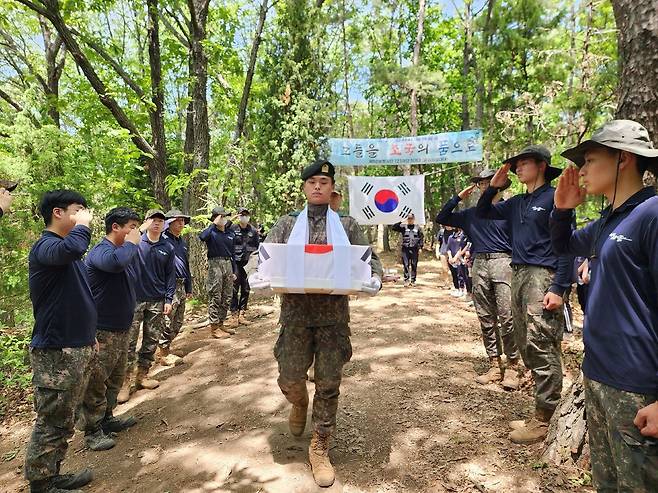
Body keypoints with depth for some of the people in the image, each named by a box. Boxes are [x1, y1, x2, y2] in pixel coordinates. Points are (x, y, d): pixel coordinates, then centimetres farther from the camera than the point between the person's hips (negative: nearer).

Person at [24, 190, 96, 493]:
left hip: (76, 348, 10)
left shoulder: (66, 251, 14)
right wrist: (83, 224, -22)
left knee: (64, 420, 18)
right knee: (51, 422, 2)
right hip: (56, 352, -10)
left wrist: (88, 336, 25)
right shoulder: (45, 246, -16)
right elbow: (71, 248, -42)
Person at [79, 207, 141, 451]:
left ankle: (107, 418, 36)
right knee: (96, 383, 4)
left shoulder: (125, 251, 11)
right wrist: (132, 243, -27)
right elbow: (116, 261, -43)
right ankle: (92, 432, 17)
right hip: (103, 332, -9)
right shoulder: (100, 251, -18)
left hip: (122, 328, 9)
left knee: (115, 379, 21)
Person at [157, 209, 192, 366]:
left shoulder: (182, 241, 17)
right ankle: (163, 353, 10)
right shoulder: (162, 239, -11)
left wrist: (189, 288, 23)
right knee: (168, 321, -3)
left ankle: (165, 348, 28)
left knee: (178, 321, 14)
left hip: (181, 286, 9)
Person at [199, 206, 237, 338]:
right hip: (215, 264, -6)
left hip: (228, 264, 6)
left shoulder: (231, 233, 13)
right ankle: (214, 328, 4)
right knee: (215, 297, -3)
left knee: (227, 297, 11)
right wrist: (214, 224, -19)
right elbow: (202, 237, -29)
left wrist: (234, 271, 15)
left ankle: (221, 324, 24)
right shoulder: (211, 232, -4)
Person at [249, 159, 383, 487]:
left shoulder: (347, 224, 6)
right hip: (295, 313, 1)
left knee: (329, 385, 5)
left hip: (333, 314, 0)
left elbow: (370, 259, 3)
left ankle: (320, 448, 25)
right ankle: (299, 403, 42)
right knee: (290, 380, 4)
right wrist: (257, 276, -17)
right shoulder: (286, 224, 8)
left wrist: (374, 280, -18)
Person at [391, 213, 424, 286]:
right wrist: (400, 222, -8)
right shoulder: (403, 227, 6)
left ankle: (413, 280, 14)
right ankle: (406, 279, 1)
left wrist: (420, 247, -4)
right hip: (405, 249, 0)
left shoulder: (418, 228, 6)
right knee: (406, 265, -5)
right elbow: (393, 227, 1)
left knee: (414, 265, 5)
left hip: (414, 249, 0)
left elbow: (421, 238, 5)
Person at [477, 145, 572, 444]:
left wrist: (558, 289, -17)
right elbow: (481, 214, 24)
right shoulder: (516, 203, 17)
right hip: (518, 275, 8)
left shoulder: (554, 197, -4)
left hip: (542, 276, -8)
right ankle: (545, 402, 23)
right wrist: (494, 186, 10)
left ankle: (545, 418, 0)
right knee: (525, 344, 11)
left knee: (541, 346, -9)